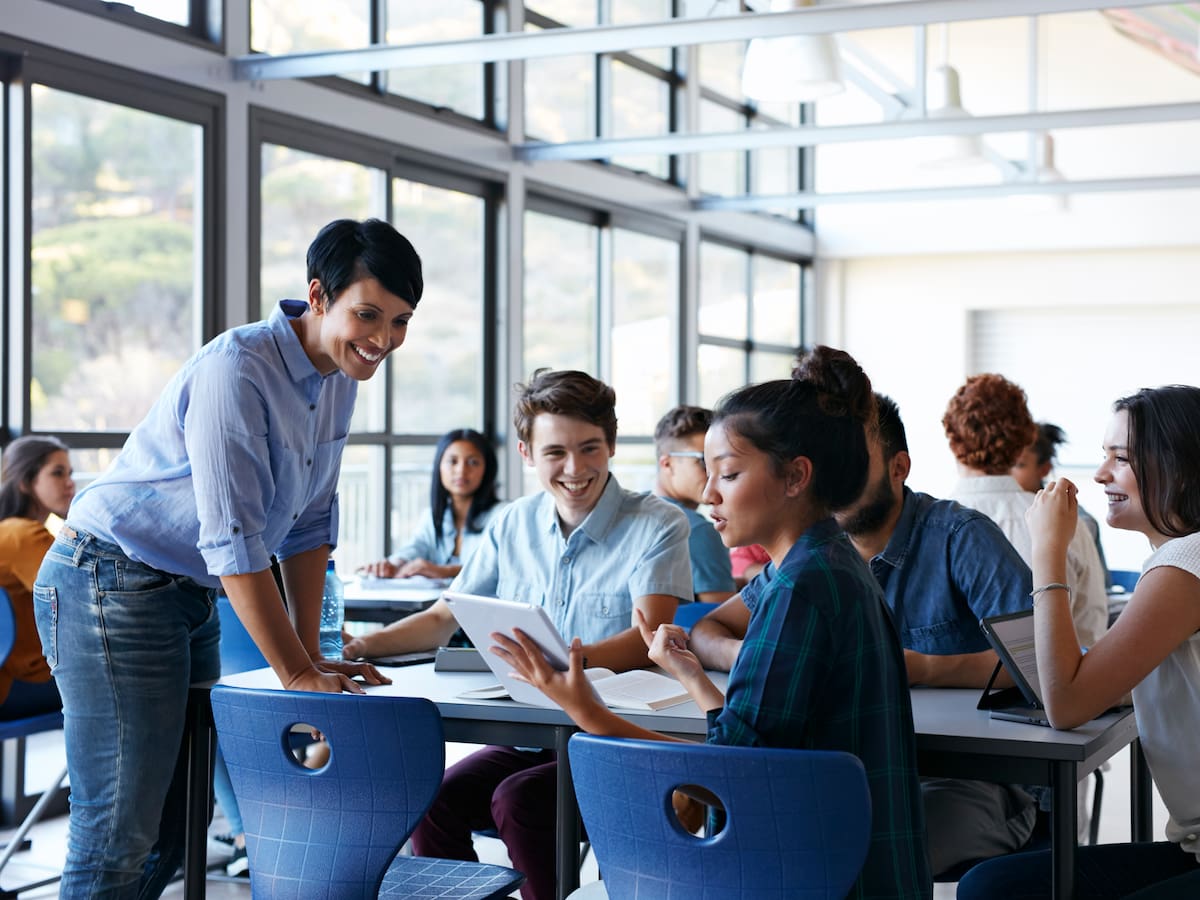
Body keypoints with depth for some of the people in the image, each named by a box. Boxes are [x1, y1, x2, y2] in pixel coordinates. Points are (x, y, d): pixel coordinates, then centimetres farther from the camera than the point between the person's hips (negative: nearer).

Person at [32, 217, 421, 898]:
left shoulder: (340, 379, 5)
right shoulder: (237, 369, -22)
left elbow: (310, 523, 11)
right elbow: (232, 540, -25)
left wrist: (312, 654, 7)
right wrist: (298, 675, -22)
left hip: (193, 598, 9)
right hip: (111, 586, -9)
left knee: (175, 826, 12)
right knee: (120, 834, -10)